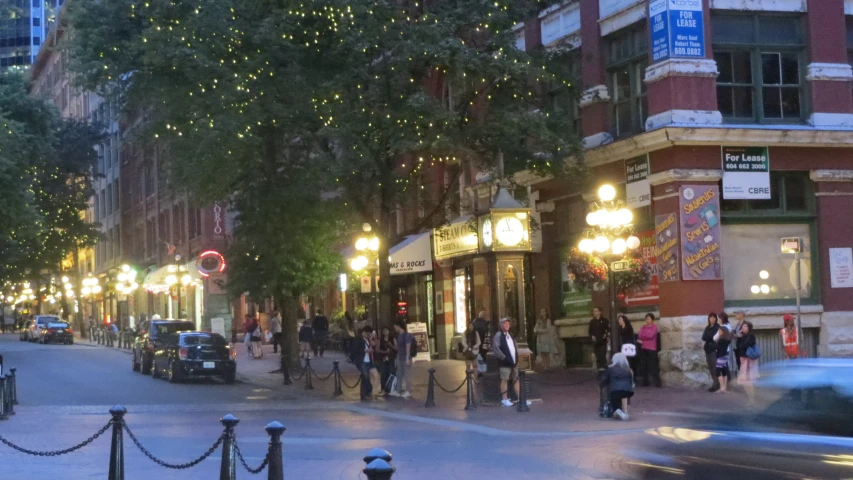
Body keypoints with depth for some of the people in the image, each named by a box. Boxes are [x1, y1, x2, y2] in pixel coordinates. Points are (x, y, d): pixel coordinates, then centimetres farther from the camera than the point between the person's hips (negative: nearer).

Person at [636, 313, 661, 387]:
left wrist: (643, 337, -2)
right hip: (643, 348, 5)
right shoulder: (643, 327, 12)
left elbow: (651, 335, -15)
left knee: (653, 366, -9)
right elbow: (639, 336, 2)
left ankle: (657, 382, -9)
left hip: (652, 349, -5)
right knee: (644, 365, 5)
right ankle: (645, 382, 11)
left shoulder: (654, 327, -2)